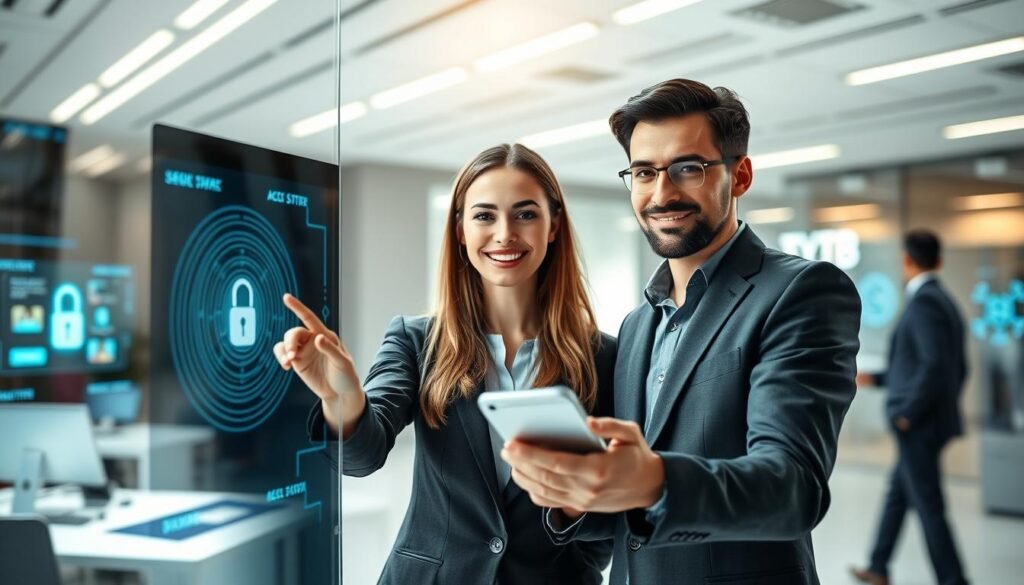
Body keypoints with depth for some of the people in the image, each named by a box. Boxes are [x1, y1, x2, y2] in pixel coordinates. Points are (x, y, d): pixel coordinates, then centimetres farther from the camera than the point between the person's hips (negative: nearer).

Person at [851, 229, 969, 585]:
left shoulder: (923, 302, -17)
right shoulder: (945, 301, 11)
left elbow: (935, 365, -27)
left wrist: (908, 413, -17)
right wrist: (877, 379, 21)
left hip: (919, 425, -10)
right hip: (928, 422, 10)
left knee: (929, 506, -2)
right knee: (897, 494, 20)